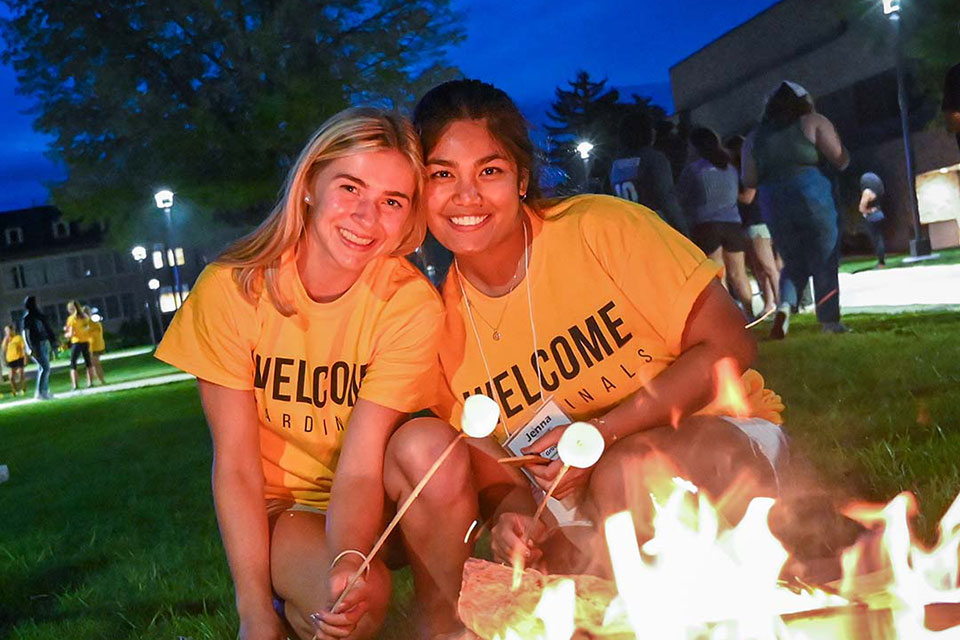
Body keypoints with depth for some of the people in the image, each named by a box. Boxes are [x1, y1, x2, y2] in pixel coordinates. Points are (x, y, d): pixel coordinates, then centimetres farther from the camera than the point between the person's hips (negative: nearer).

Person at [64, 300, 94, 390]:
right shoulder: (85, 317, 5)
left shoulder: (71, 318, -10)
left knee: (73, 364, 1)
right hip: (86, 342, 5)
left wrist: (66, 335, 9)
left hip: (76, 342, -5)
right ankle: (90, 382, 14)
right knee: (88, 363, 15)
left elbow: (71, 333, -14)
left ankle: (74, 385, -8)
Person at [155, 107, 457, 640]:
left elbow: (360, 467, -22)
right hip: (278, 505, -1)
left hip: (369, 503, 1)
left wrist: (351, 559, -42)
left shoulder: (411, 301, -17)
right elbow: (235, 466, -15)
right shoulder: (231, 289, -17)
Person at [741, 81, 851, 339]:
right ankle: (829, 321, 9)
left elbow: (749, 180, 11)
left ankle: (785, 304, -8)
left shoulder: (755, 137, 14)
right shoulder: (814, 122, 5)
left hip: (773, 204, 3)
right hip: (813, 196, -3)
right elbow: (841, 160, 0)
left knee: (794, 263, 16)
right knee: (824, 261, 7)